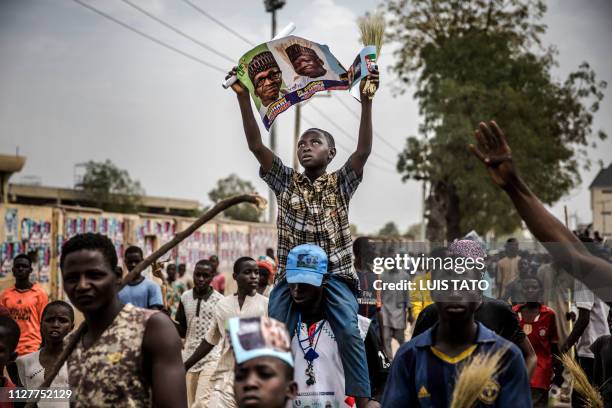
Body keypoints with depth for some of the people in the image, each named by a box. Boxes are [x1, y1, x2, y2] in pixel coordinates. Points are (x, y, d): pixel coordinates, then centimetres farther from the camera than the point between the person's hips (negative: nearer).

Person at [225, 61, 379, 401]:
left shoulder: (340, 184, 11)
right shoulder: (287, 182, 15)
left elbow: (364, 150, -5)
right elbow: (256, 145, 4)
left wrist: (366, 101, -16)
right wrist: (243, 97, -7)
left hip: (335, 274, -2)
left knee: (350, 332, -20)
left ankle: (361, 398, -19)